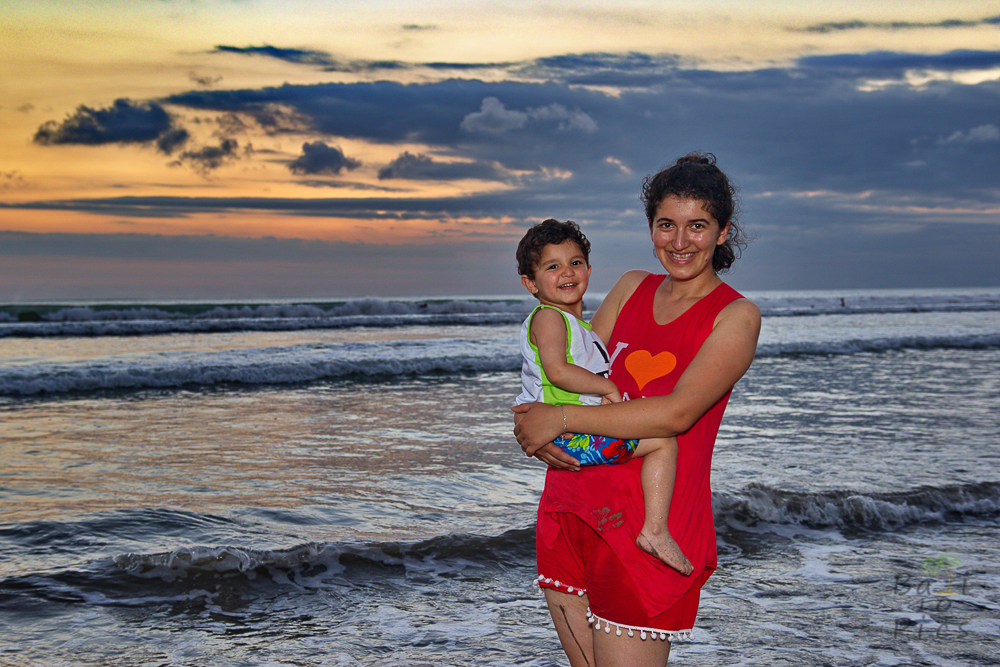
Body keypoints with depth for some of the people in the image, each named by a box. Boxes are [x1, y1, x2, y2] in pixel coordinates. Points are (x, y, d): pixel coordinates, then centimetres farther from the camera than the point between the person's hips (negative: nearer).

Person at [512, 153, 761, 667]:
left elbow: (676, 413, -17)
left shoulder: (736, 316, -6)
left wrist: (561, 419, -16)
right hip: (569, 505, 6)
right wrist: (538, 429, -11)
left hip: (646, 524, -5)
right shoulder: (632, 287, 12)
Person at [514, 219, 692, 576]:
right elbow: (557, 370, -27)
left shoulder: (577, 323, 19)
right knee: (663, 442, -11)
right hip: (570, 435, -11)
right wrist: (608, 387, -19)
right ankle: (655, 530, -17)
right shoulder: (548, 318, -13)